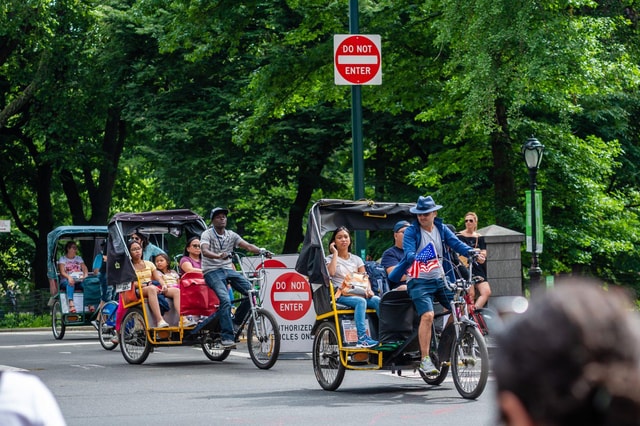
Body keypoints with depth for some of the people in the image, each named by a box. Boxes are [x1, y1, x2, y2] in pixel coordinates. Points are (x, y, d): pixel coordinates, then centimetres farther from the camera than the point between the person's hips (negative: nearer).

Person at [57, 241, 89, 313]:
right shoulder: (62, 258, 13)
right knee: (70, 283, -40)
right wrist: (69, 277, -24)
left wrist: (85, 275, -12)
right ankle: (71, 304, -58)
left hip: (79, 281, 3)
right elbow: (62, 272, -2)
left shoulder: (79, 258, 25)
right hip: (65, 281, -3)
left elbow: (85, 269, 12)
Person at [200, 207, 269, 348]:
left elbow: (247, 246, -1)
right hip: (212, 271, -5)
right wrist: (219, 256, -41)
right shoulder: (207, 234, -2)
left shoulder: (231, 235, 12)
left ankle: (235, 321, 2)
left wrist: (260, 250, -22)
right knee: (225, 300, -28)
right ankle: (227, 337, -25)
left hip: (228, 269, 5)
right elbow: (205, 251, -21)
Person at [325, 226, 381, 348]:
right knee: (360, 301, -35)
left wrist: (368, 290, -9)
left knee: (377, 300, -26)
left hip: (357, 293, 4)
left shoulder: (356, 259, 22)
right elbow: (331, 273, -12)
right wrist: (335, 253, -3)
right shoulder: (330, 259, 11)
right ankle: (362, 338, -44)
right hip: (341, 295, -4)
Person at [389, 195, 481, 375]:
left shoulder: (442, 229, 11)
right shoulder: (411, 231, -1)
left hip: (441, 280, 5)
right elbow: (408, 252, -15)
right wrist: (415, 257, -38)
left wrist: (470, 251, -23)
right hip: (420, 281, -5)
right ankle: (425, 360, -18)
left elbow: (456, 243, -2)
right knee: (427, 315, -21)